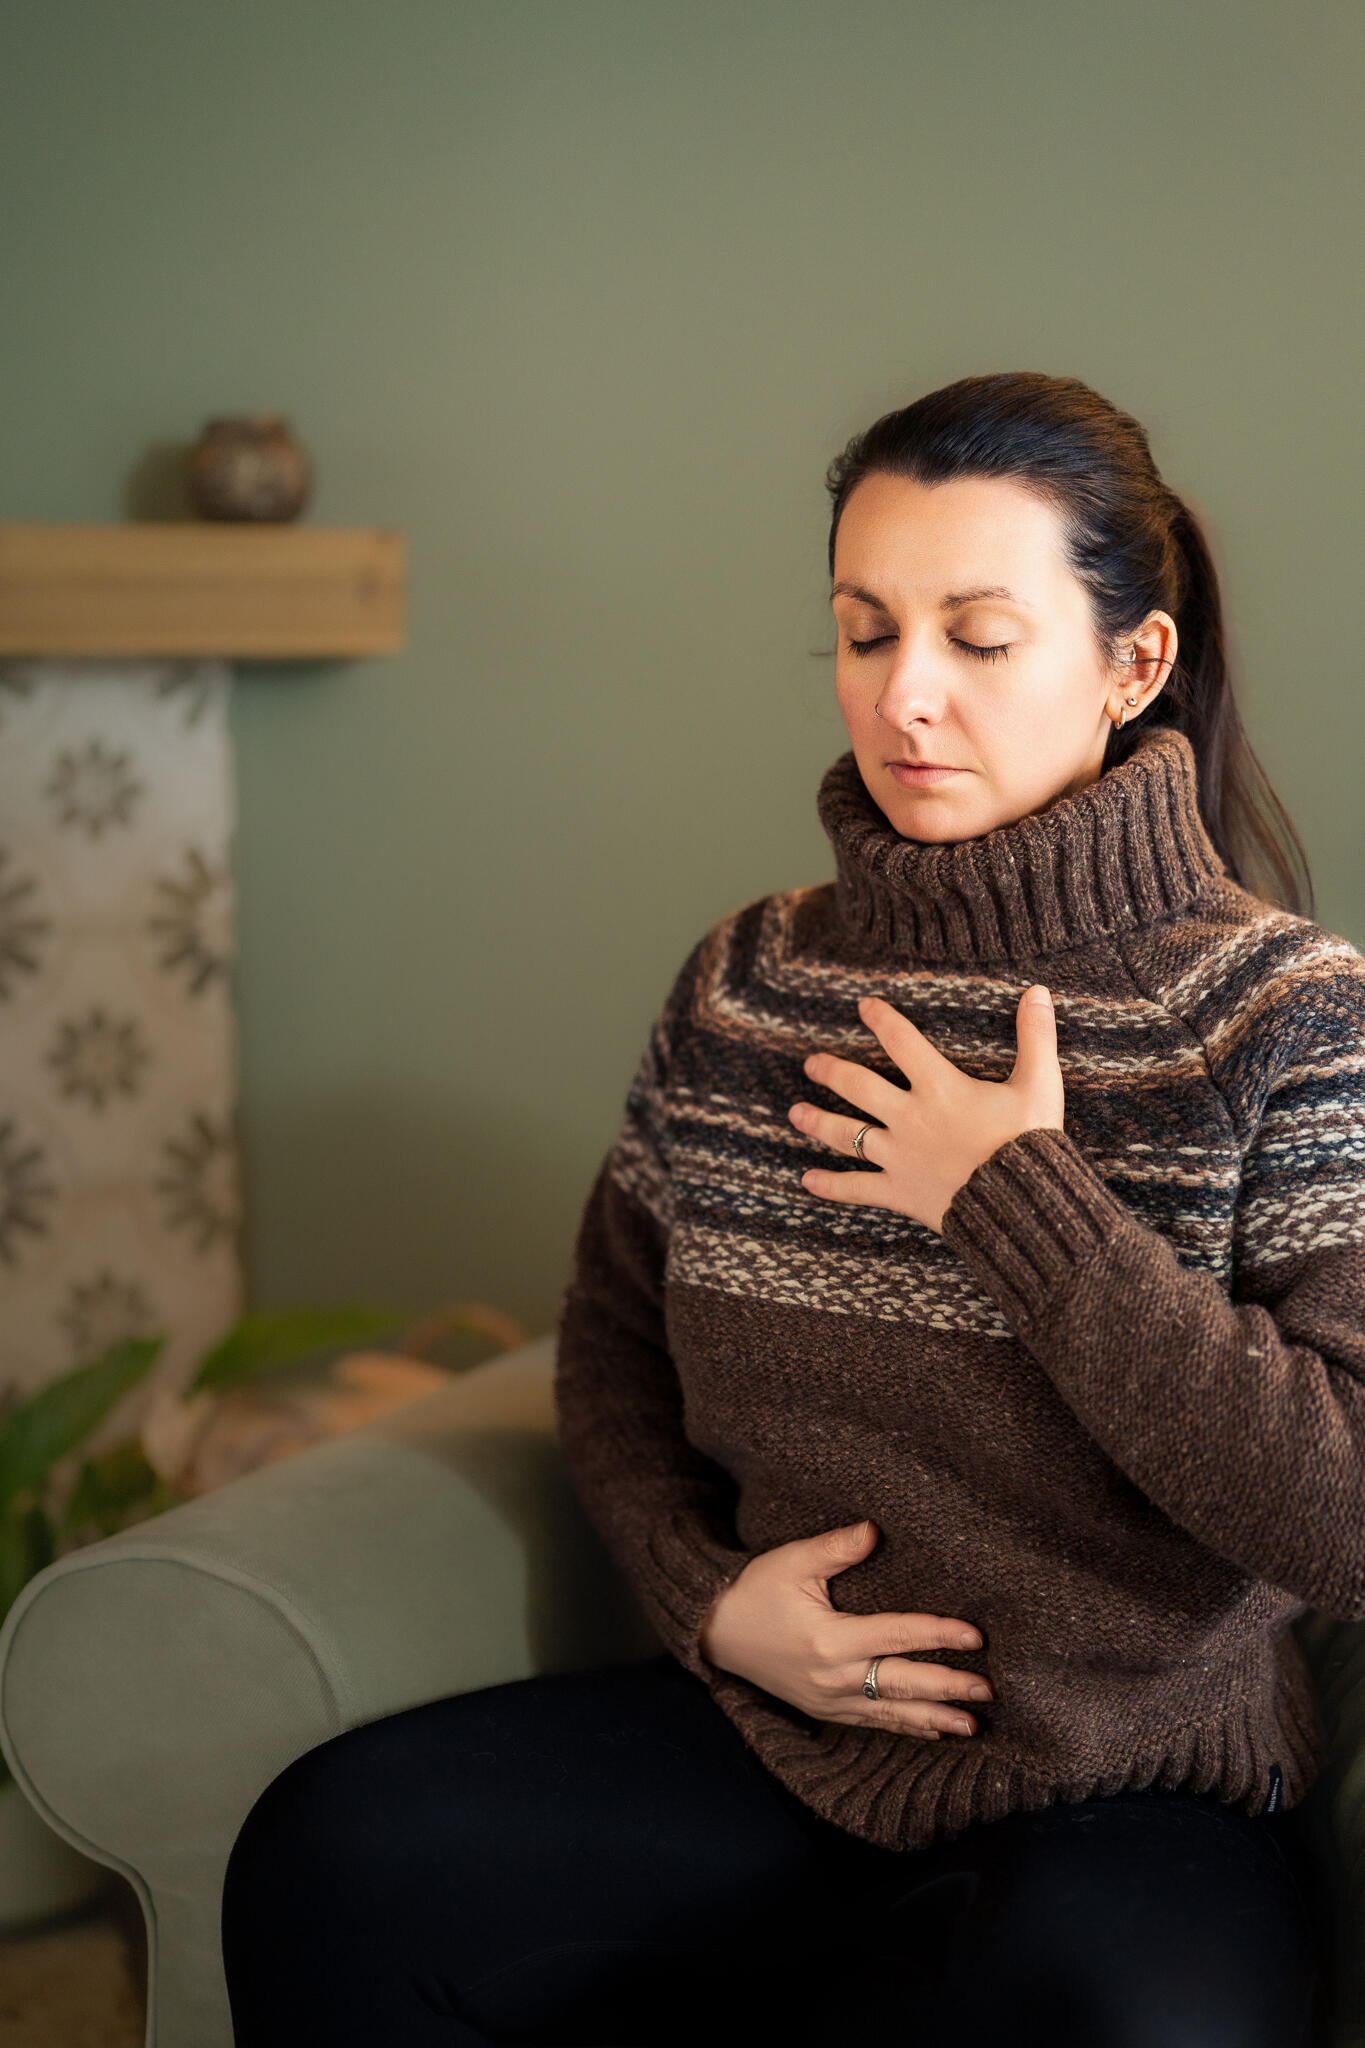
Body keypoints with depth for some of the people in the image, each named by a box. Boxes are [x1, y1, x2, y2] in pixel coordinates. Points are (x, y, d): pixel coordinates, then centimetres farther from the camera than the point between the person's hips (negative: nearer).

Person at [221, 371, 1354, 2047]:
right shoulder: (743, 990, 5)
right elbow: (612, 1338, 17)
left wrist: (1023, 1205, -17)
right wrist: (705, 1591, -2)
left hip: (1138, 1796, -3)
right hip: (781, 1729, 4)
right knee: (325, 1856, -19)